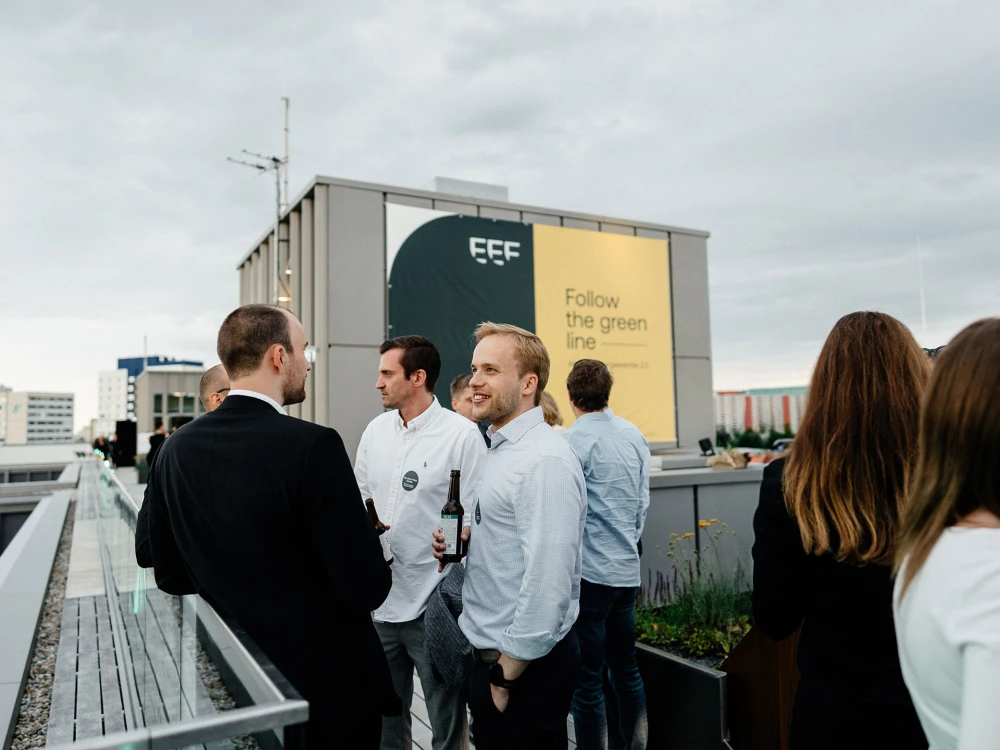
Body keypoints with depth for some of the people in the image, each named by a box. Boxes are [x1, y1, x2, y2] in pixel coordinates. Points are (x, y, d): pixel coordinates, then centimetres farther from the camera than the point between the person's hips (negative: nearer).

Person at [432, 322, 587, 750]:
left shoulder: (544, 461, -22)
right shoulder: (499, 452, 8)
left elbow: (548, 582, -25)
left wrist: (509, 674, -17)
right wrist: (459, 543, -1)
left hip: (524, 667, -9)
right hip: (488, 658, 9)